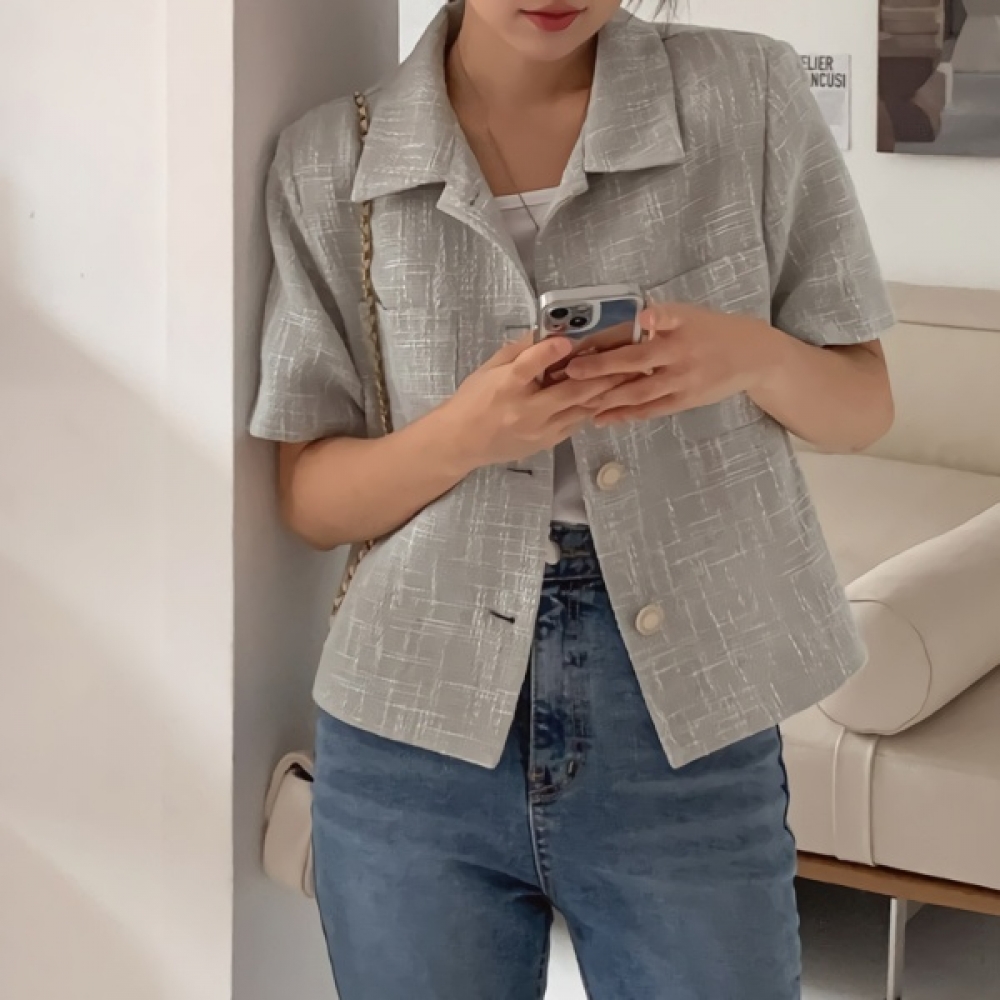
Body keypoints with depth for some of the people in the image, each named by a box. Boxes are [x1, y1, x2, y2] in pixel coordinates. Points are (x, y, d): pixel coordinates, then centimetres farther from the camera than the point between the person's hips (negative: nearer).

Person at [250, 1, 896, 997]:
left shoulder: (751, 93, -3)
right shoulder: (330, 159, -2)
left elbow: (863, 409, 4)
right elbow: (310, 497, 0)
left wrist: (754, 356, -18)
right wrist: (465, 432, -20)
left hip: (689, 742, 0)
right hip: (415, 743, 1)